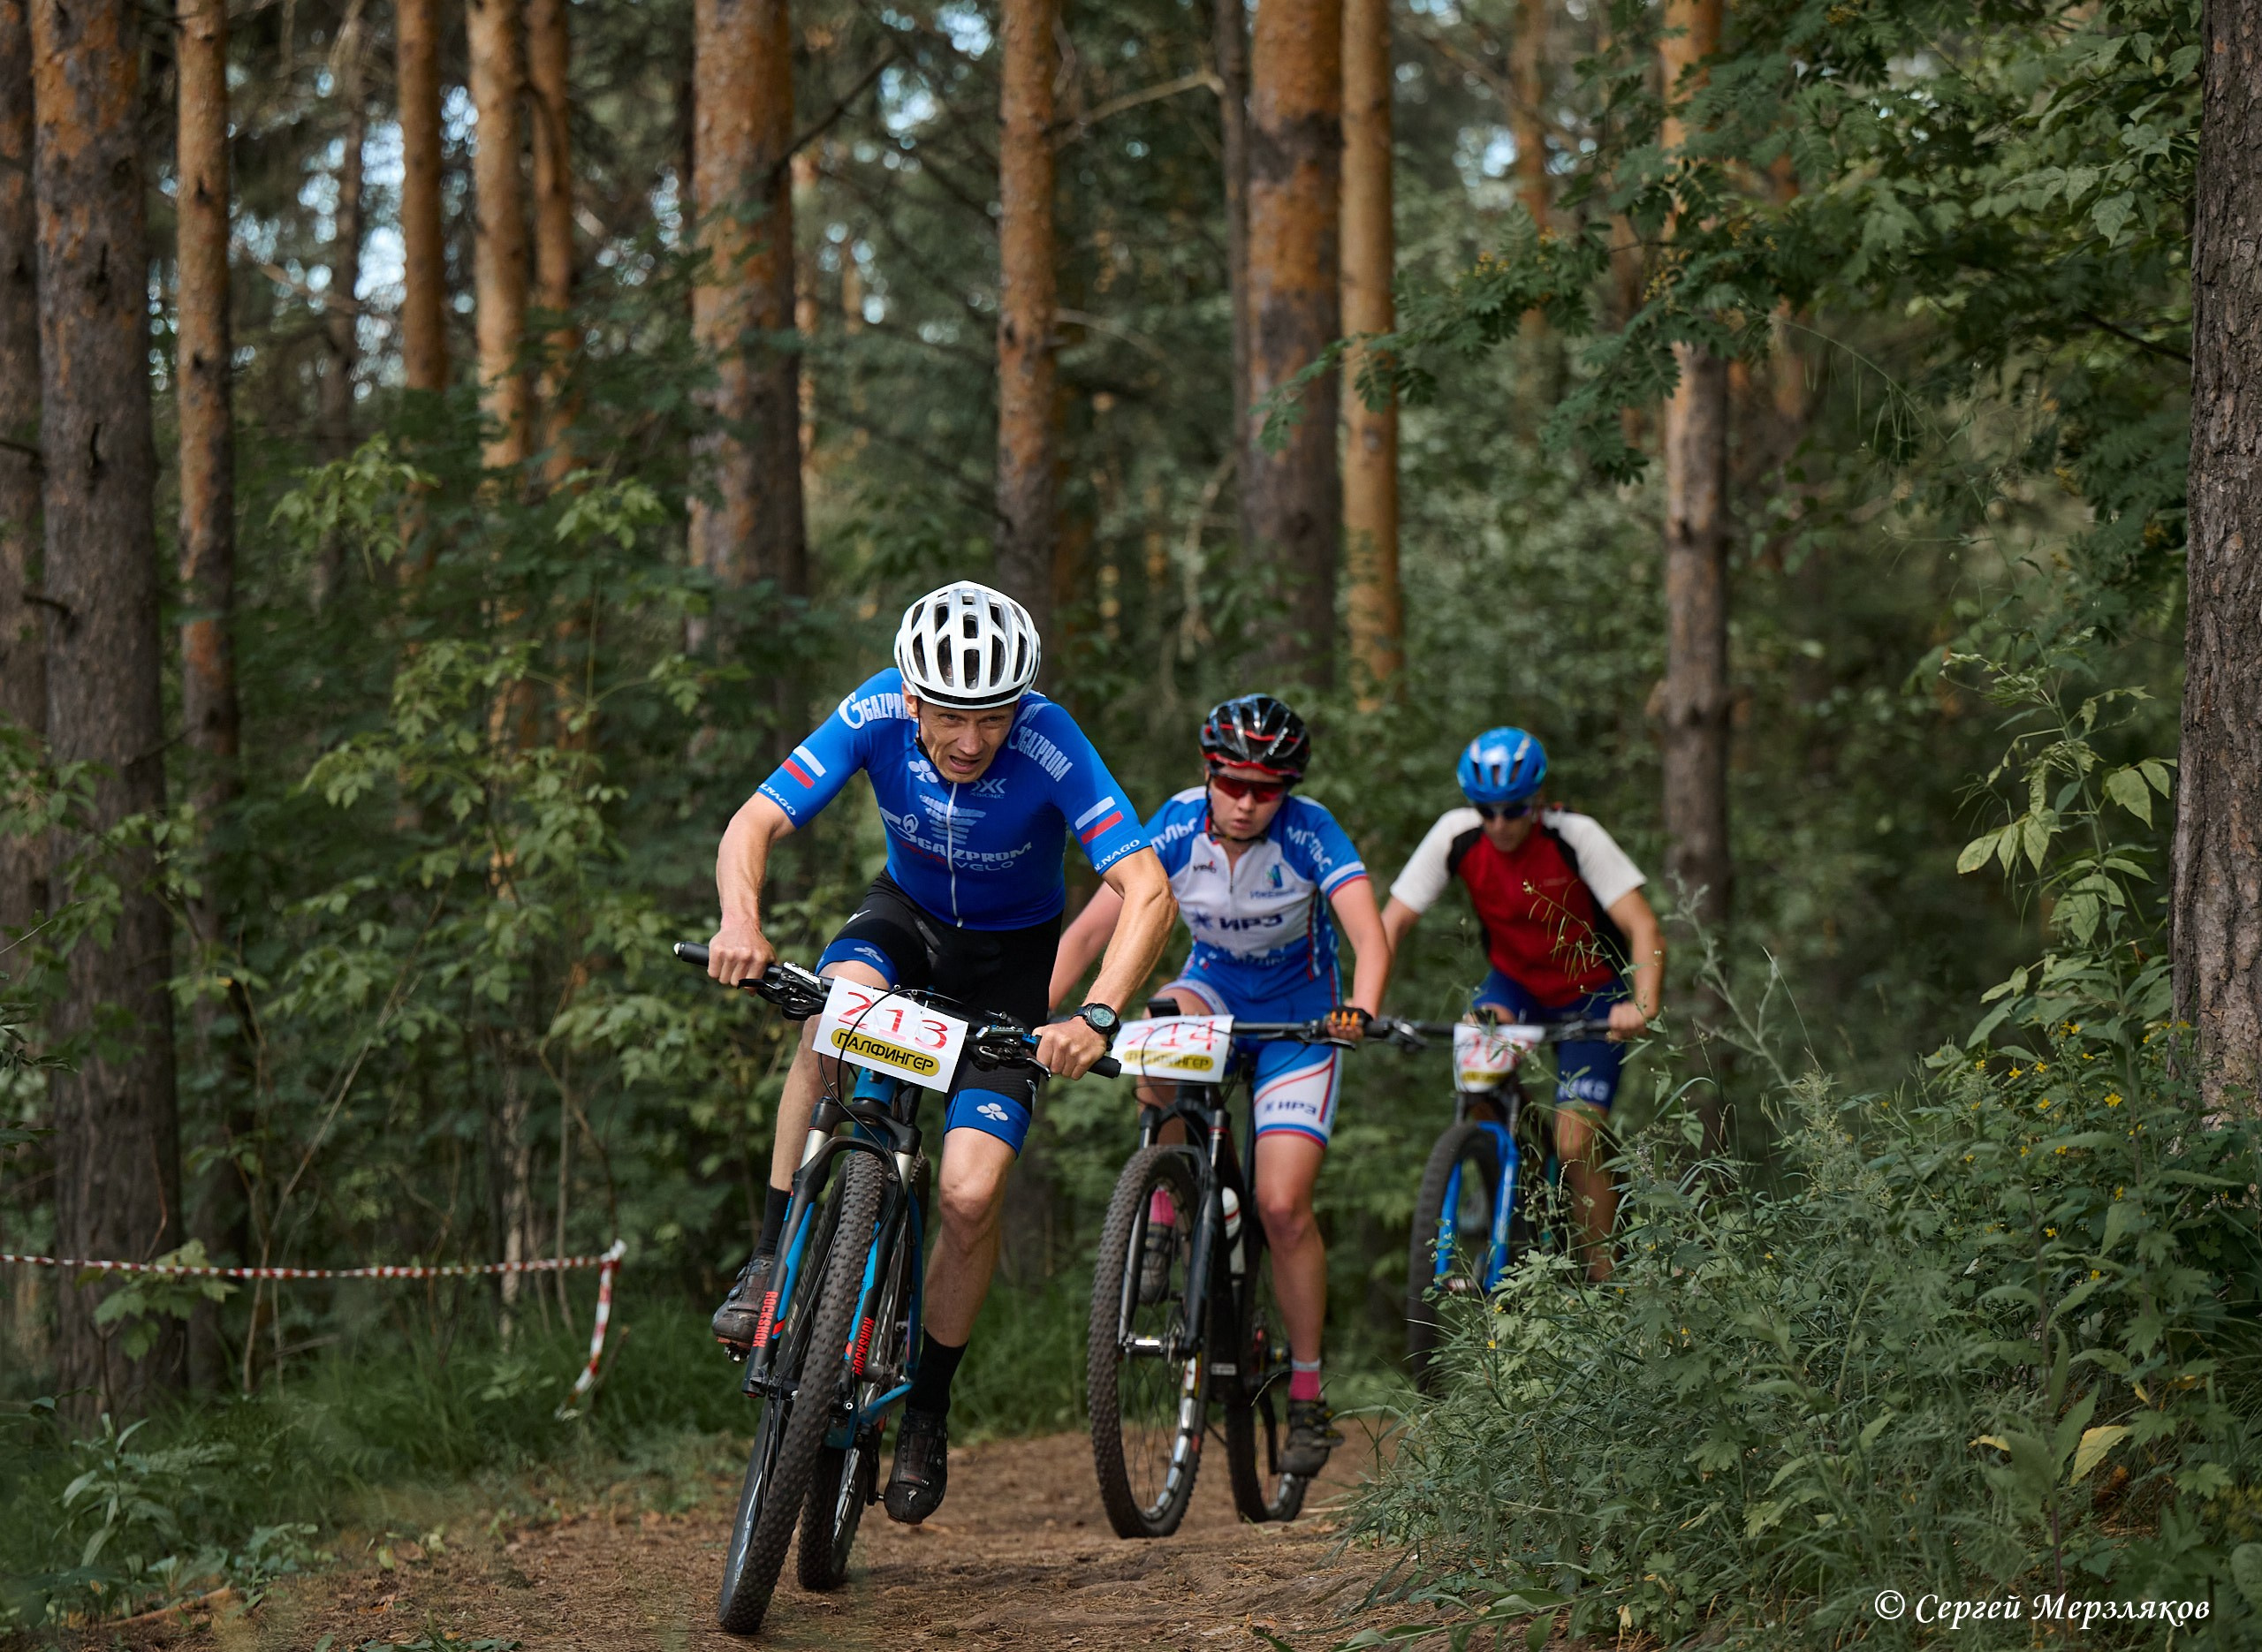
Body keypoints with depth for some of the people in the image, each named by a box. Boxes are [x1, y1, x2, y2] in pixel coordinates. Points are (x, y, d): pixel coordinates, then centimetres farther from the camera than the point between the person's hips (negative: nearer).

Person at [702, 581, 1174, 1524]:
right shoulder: (877, 716, -25)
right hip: (907, 914, 2)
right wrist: (741, 922, -47)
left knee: (970, 1194, -16)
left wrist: (1096, 1017, -51)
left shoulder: (1048, 745, -33)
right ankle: (775, 1260, -21)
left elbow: (1147, 890, -37)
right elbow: (754, 824, -25)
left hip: (1009, 958, -2)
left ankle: (926, 1411, 6)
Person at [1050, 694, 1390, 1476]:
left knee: (1282, 1205, -14)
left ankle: (1307, 1396, 0)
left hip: (1298, 1013, -2)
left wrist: (1359, 1011, -57)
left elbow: (1370, 936, -37)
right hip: (1215, 988, 2)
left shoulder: (1309, 833, -25)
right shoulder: (1176, 827, -20)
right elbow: (1089, 931, -23)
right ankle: (1166, 1213, -15)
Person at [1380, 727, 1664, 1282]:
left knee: (1575, 1145, -16)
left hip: (1591, 996, -3)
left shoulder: (1576, 837, -24)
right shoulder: (1457, 835, -17)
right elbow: (1393, 921, -16)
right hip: (1515, 983, 3)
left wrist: (1642, 1005, -47)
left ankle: (1604, 1279, 1)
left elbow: (1644, 928, -29)